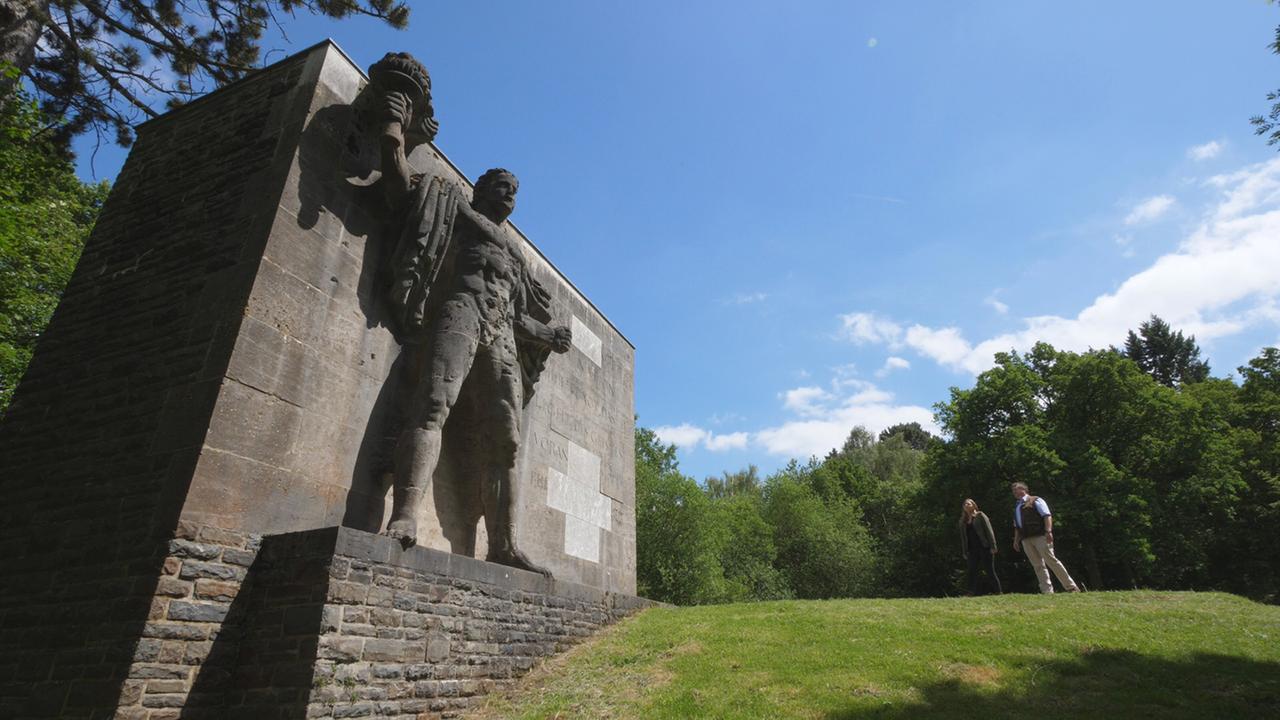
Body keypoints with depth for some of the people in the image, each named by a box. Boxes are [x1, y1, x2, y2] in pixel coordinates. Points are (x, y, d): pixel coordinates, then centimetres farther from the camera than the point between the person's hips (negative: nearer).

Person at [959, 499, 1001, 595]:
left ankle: (999, 591, 8)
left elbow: (989, 530, -5)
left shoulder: (980, 515, 1)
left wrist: (993, 546, -14)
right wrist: (964, 552, 10)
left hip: (984, 548, -4)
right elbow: (963, 537, 15)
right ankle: (971, 593, -3)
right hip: (972, 550, 4)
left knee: (990, 571, -1)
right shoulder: (963, 520, 15)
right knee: (972, 571, -2)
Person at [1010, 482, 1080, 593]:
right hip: (1025, 540, 7)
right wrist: (1016, 540, 17)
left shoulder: (1035, 500, 2)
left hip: (1039, 536, -6)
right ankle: (1047, 591, 3)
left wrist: (1048, 531, -21)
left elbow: (1047, 516, -9)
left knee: (1051, 561, -7)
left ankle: (1071, 587, 3)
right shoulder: (1016, 506, 23)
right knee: (1038, 565, 3)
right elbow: (1016, 526, 25)